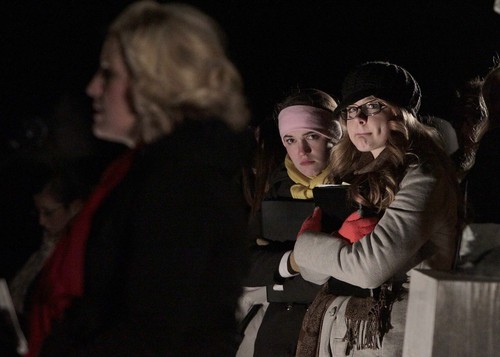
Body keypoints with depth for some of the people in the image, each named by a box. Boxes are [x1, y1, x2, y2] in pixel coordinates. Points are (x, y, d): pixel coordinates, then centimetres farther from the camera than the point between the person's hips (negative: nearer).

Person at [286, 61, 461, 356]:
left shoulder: (421, 175, -10)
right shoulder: (355, 174, 13)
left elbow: (370, 266, -21)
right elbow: (317, 272, 8)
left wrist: (305, 247, -5)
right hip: (332, 331, 7)